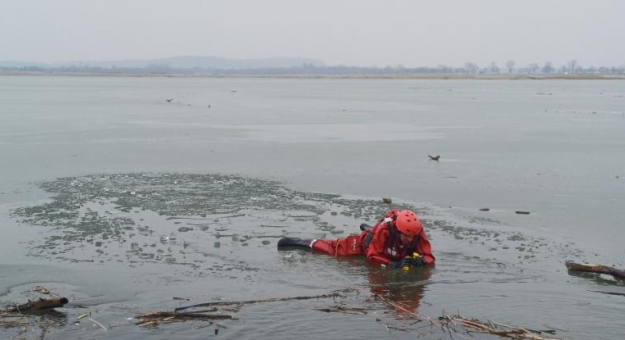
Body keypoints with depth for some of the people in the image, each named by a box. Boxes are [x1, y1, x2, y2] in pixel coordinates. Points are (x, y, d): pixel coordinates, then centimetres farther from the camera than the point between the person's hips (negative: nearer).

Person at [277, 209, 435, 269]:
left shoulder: (418, 232, -35)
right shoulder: (385, 229, -45)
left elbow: (429, 257, -31)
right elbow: (372, 256, -38)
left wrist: (420, 260, -54)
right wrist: (394, 264, -51)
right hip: (367, 242, -5)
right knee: (336, 248, 6)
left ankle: (368, 228, 67)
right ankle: (306, 243, 25)